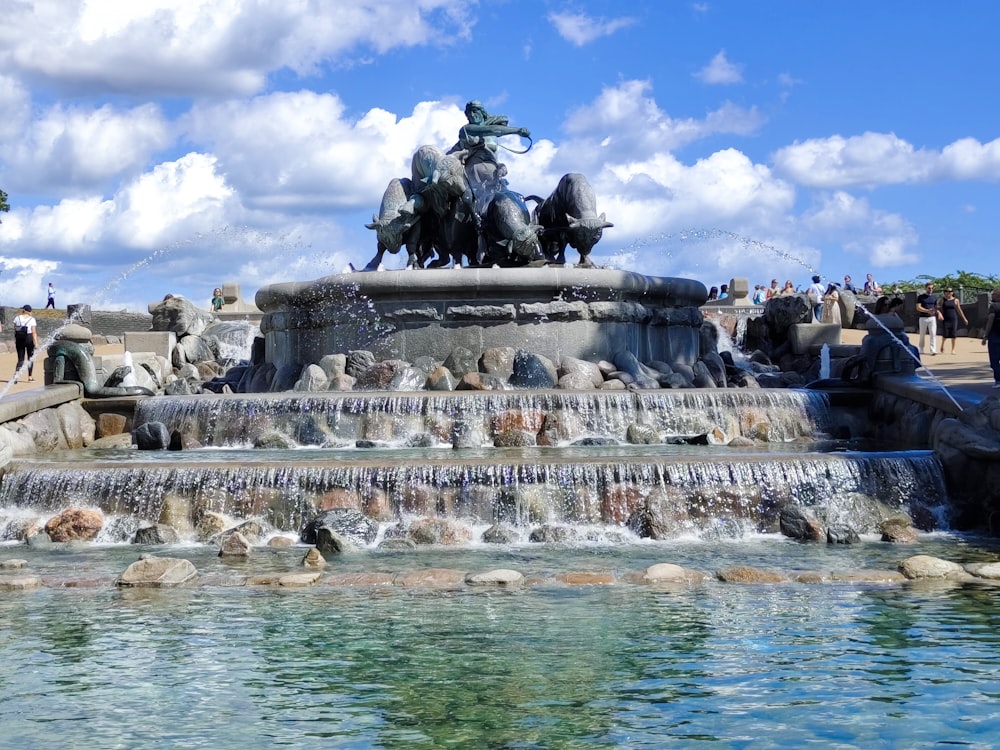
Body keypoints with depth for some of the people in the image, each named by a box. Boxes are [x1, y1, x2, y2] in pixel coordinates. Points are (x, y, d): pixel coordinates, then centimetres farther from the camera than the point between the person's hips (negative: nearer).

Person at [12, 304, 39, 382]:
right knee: (30, 358, 14)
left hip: (19, 339, 2)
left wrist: (15, 342, 10)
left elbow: (15, 331, 3)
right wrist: (36, 343, -10)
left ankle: (16, 376, -16)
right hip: (29, 339, -2)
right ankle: (30, 376, 15)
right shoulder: (32, 319, -7)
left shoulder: (17, 318, 1)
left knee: (20, 359, 5)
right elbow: (34, 332, -11)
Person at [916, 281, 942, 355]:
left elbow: (936, 307, 18)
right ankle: (921, 350, 18)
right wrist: (927, 311, -25)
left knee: (933, 334, -10)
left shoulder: (934, 297, 12)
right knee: (922, 335, 6)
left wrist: (938, 312, -5)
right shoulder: (920, 297, -1)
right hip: (923, 318, -2)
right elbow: (918, 307, -10)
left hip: (932, 318, 2)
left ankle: (933, 350, -13)